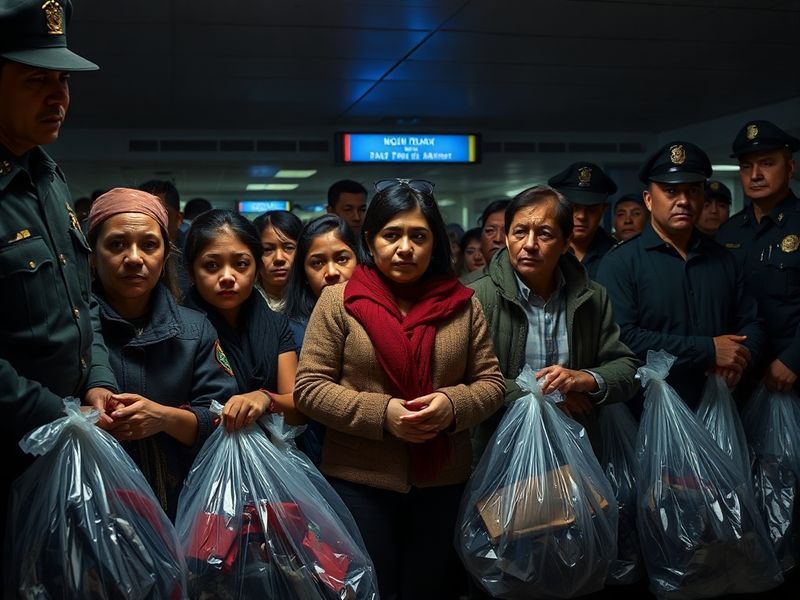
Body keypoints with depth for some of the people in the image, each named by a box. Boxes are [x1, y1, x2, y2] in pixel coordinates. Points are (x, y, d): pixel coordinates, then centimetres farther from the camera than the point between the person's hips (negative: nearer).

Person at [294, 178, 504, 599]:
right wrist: (381, 412, -18)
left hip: (442, 482, 3)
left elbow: (491, 384, 5)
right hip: (358, 482, -2)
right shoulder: (338, 301, -4)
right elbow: (308, 387, -6)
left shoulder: (462, 304, 3)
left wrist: (453, 404, -16)